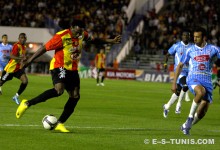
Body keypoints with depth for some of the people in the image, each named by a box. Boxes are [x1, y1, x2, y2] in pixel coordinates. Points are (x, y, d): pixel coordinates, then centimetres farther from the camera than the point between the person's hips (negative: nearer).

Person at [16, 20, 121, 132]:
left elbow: (94, 40, 22)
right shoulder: (61, 36, -19)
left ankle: (59, 124, 3)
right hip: (59, 67, -8)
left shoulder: (83, 35, 2)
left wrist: (111, 41, 20)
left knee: (75, 96, -3)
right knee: (59, 90, -31)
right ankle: (27, 103, -24)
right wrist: (29, 61, -15)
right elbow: (44, 48, -16)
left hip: (72, 69, 8)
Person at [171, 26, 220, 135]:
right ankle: (190, 117, -23)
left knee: (202, 112, -4)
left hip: (207, 81, 2)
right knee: (201, 92, -37)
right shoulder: (190, 50, 7)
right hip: (193, 79, -2)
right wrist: (174, 82, 10)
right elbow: (180, 66, 14)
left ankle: (186, 126, 20)